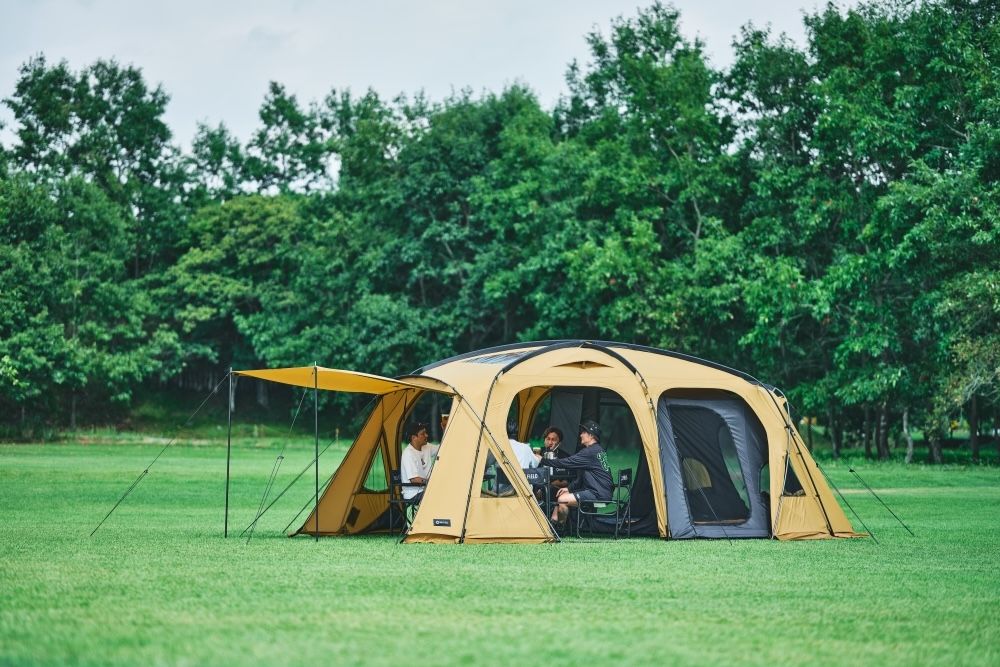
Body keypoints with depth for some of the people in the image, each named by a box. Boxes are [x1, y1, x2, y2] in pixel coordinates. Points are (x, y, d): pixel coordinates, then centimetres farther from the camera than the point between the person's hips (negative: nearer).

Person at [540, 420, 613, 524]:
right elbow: (582, 478, 21)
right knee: (562, 494, 13)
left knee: (562, 500, -18)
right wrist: (569, 488, 12)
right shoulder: (598, 450, 17)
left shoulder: (591, 452, -15)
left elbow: (567, 463, -17)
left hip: (598, 494, -11)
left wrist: (543, 460, -9)